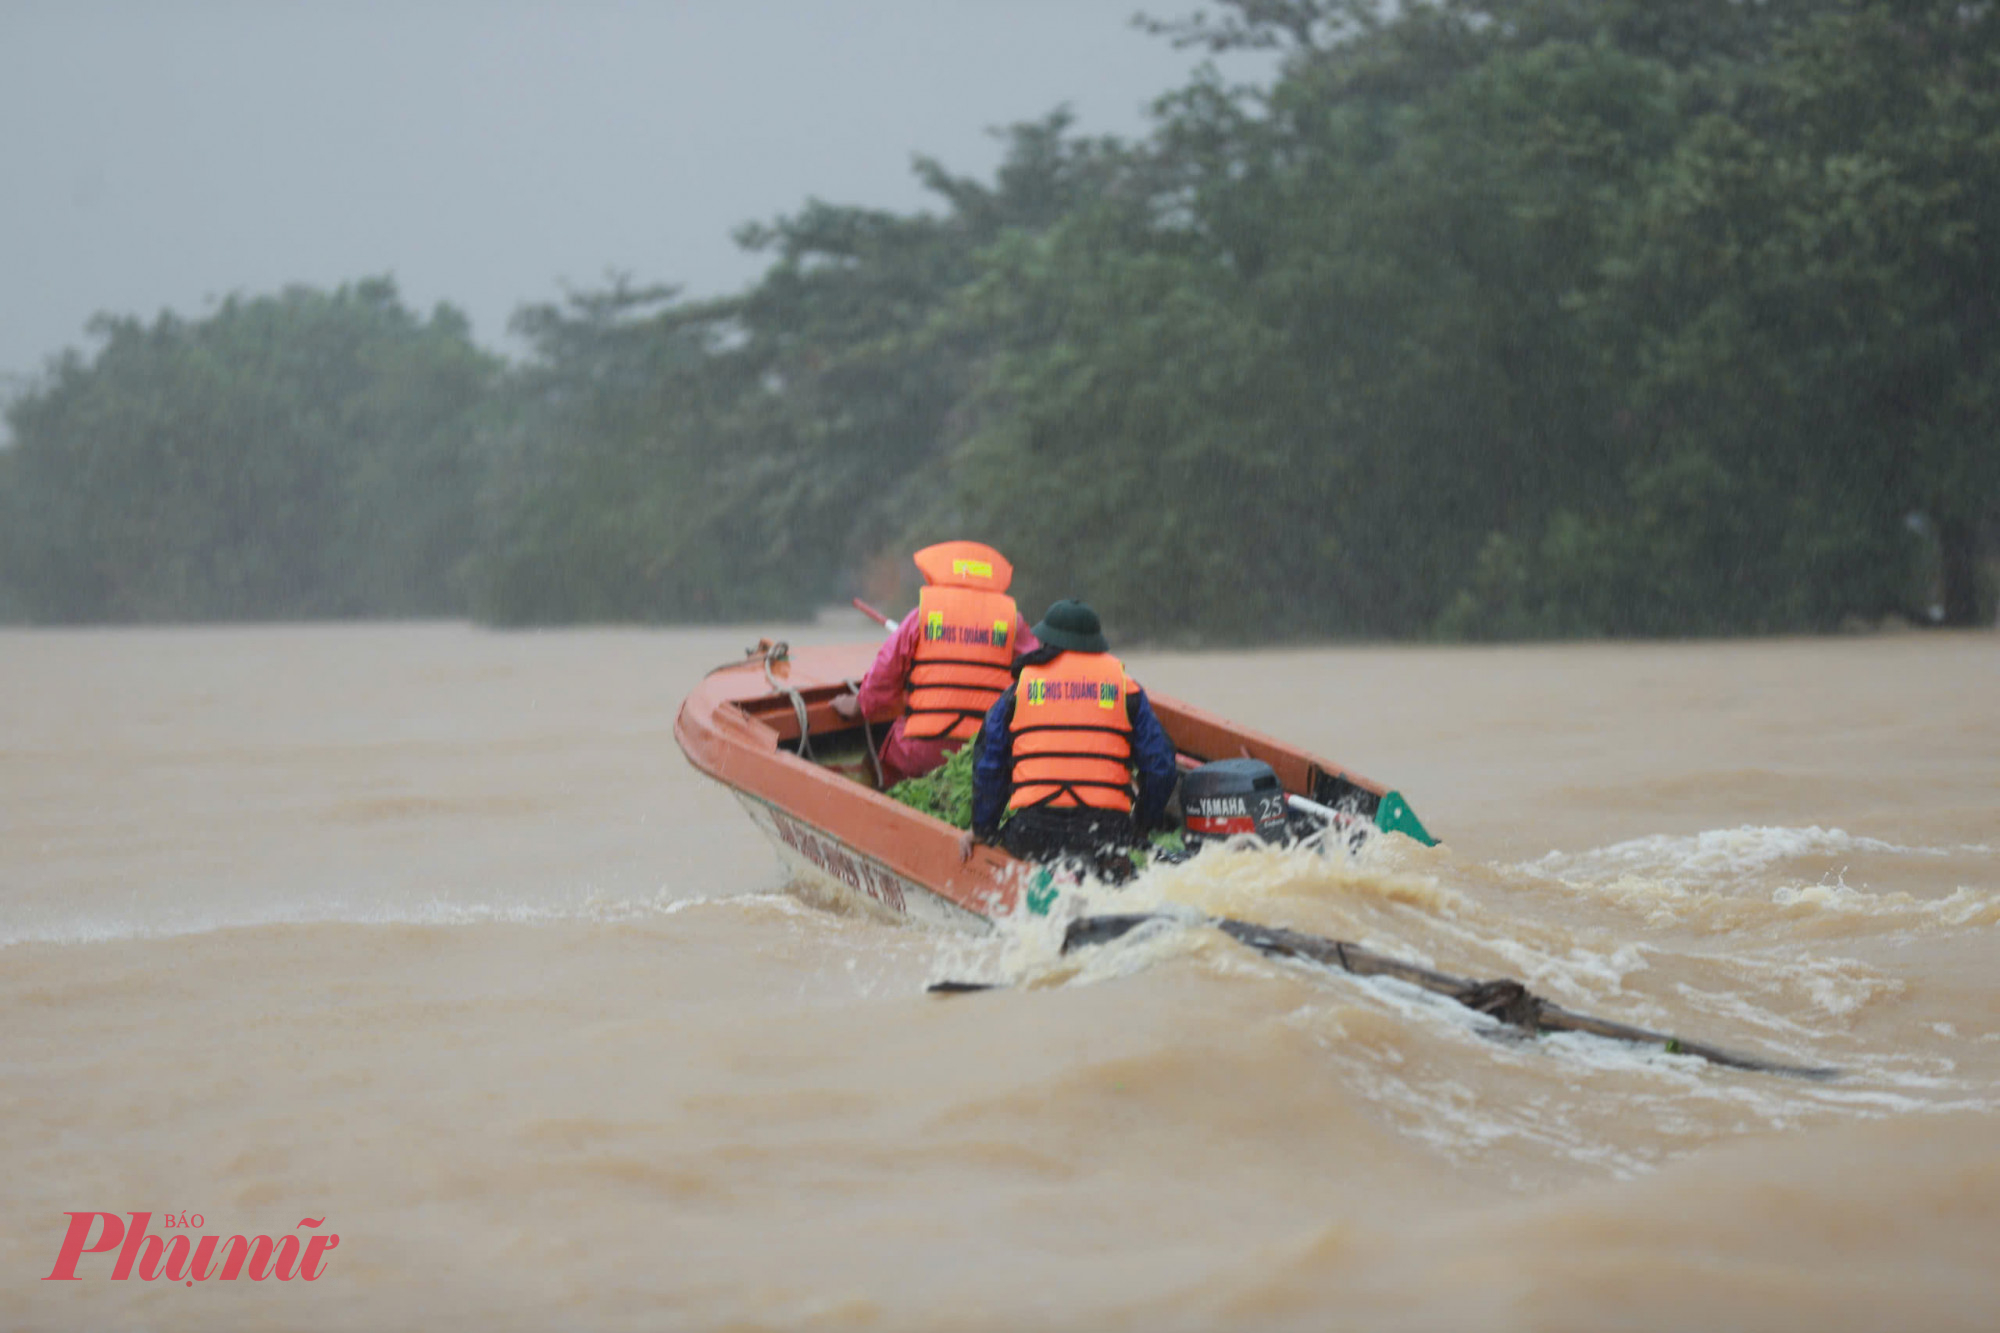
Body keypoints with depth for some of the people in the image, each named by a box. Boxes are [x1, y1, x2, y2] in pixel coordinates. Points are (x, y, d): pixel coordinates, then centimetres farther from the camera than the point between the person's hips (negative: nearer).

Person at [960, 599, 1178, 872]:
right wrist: (1141, 825, 25)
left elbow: (989, 768, 14)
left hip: (1033, 830, 0)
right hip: (1107, 827, 0)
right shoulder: (1126, 688, 14)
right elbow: (1160, 767, 12)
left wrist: (983, 830, 25)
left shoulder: (1019, 690, 14)